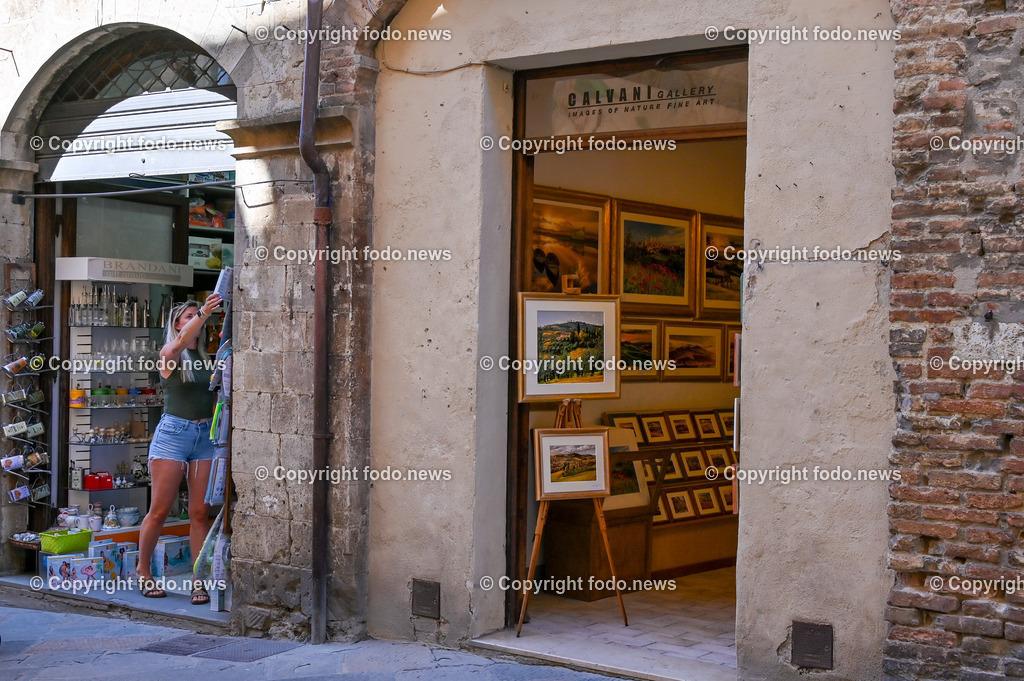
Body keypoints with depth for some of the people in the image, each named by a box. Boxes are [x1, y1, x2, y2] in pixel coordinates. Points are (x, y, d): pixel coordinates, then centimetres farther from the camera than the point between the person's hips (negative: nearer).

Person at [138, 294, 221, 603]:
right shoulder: (169, 354, 0)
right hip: (173, 432, -4)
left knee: (200, 512, 2)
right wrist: (203, 315, -37)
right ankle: (143, 572, 18)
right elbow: (181, 342, -24)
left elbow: (216, 395, 12)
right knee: (160, 510, 1)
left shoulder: (206, 358, 14)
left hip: (206, 435, 4)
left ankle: (200, 580, 5)